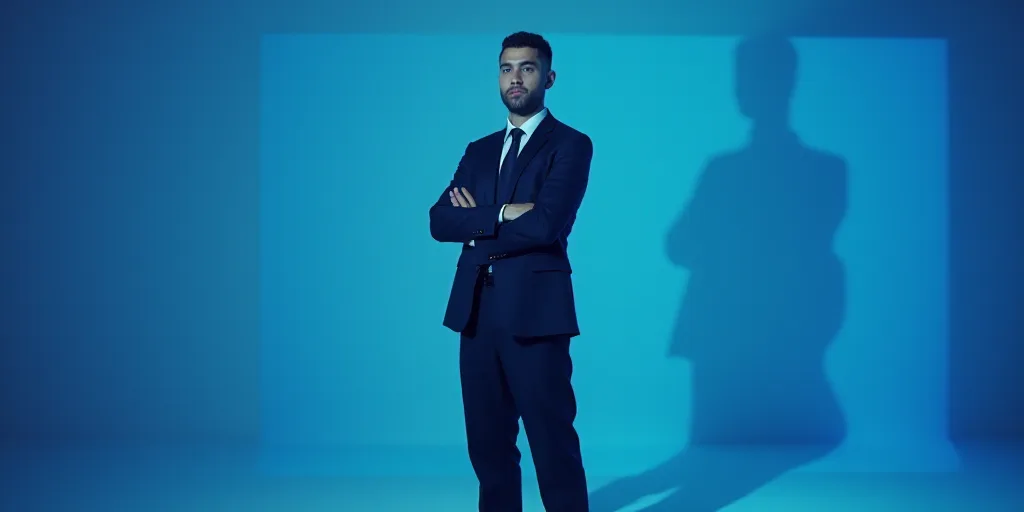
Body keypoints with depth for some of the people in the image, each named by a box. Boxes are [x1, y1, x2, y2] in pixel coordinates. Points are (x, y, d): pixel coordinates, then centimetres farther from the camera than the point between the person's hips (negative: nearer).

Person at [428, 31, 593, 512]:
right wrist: (501, 214, -10)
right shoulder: (480, 151, 17)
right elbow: (440, 221, 4)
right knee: (487, 439, 12)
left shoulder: (571, 145, -2)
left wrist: (477, 223, -3)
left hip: (533, 310, -6)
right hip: (477, 310, 6)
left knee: (551, 438, -1)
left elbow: (543, 225, -16)